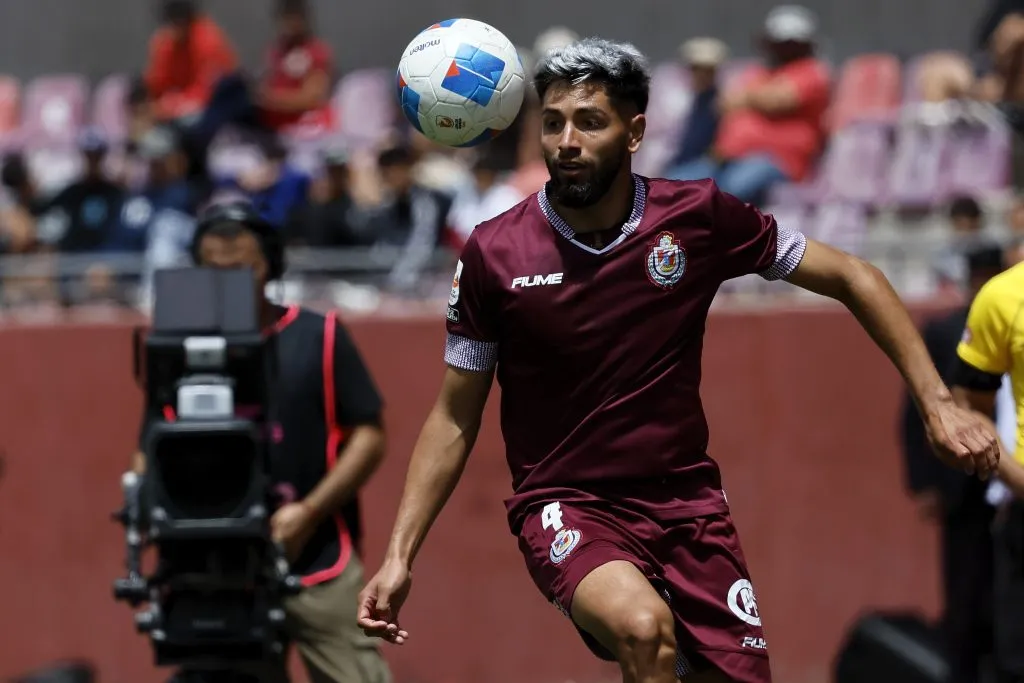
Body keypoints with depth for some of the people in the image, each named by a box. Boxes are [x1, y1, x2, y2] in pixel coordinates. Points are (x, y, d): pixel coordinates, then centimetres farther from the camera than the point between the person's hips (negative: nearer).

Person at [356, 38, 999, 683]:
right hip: (566, 506, -3)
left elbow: (849, 277, 5)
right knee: (642, 625, -33)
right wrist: (399, 558, -2)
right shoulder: (493, 255, -7)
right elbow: (455, 420, 3)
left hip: (687, 501, 3)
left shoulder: (699, 215, -5)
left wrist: (938, 403, -1)